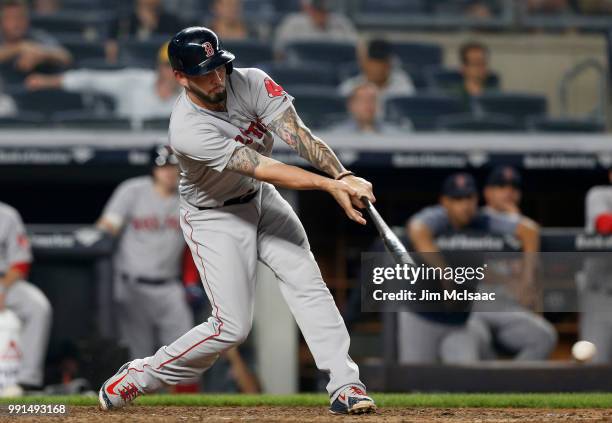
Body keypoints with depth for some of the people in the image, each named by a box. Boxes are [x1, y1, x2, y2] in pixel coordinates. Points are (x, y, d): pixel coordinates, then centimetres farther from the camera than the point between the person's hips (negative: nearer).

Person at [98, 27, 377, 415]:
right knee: (232, 326, -7)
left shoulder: (251, 82, -18)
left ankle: (344, 385, -8)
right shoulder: (188, 131, -33)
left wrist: (343, 175, -44)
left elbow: (298, 135, -28)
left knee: (307, 281, -9)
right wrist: (330, 184, -45)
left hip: (262, 200, 5)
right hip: (214, 218, -5)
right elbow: (261, 168, -39)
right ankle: (138, 377, 10)